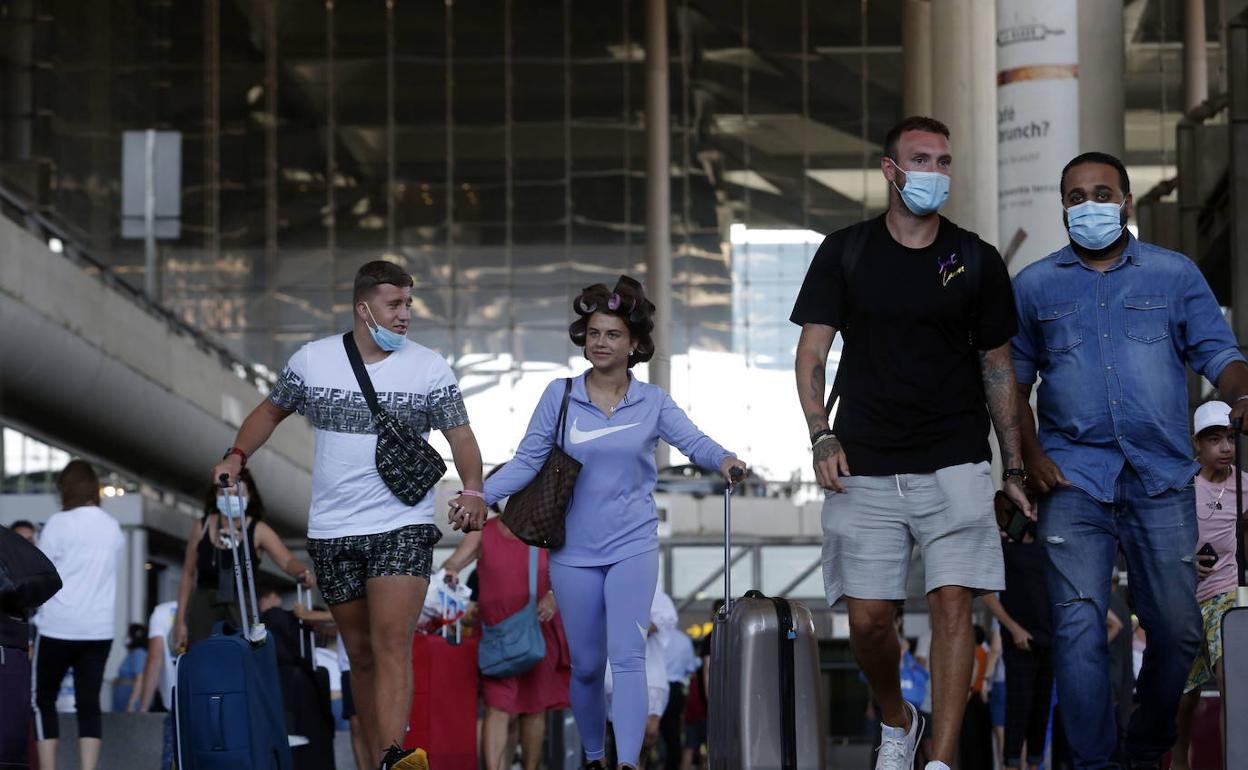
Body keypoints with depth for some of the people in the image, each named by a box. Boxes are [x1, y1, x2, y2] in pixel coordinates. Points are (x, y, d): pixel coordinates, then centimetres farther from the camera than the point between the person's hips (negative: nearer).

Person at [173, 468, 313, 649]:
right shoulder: (201, 528, 2)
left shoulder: (258, 531, -4)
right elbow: (188, 575, 8)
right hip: (204, 608, 1)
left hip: (242, 610, -1)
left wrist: (302, 572, -41)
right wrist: (181, 622, 6)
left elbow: (286, 561, -17)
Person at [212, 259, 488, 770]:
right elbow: (272, 411, 19)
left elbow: (460, 435, -4)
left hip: (403, 528, -3)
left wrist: (472, 490, -21)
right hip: (332, 532, 3)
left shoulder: (429, 368, 0)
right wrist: (237, 455, 5)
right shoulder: (311, 360, 5)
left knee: (392, 643, -19)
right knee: (361, 653, 9)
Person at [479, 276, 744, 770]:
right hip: (575, 550, 1)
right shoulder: (560, 396, 0)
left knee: (627, 655, -15)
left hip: (632, 545, -1)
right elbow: (528, 460, -2)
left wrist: (723, 459, -32)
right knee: (586, 665, 10)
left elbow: (693, 441, -11)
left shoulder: (651, 402, 1)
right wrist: (481, 495, -16)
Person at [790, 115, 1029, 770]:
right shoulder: (845, 252, 5)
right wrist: (821, 438, -10)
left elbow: (998, 368, 11)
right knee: (866, 618, 0)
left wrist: (1014, 469, 7)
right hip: (864, 467, 0)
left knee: (953, 604, -12)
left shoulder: (977, 261, 7)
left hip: (954, 464, 0)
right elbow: (812, 352, 4)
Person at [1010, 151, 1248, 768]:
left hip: (1162, 479, 1)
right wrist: (1031, 456, 1)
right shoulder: (1034, 286, 12)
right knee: (1079, 625, -10)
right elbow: (1013, 378, 14)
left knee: (1177, 628, 3)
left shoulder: (1175, 274, 10)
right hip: (1074, 479, 0)